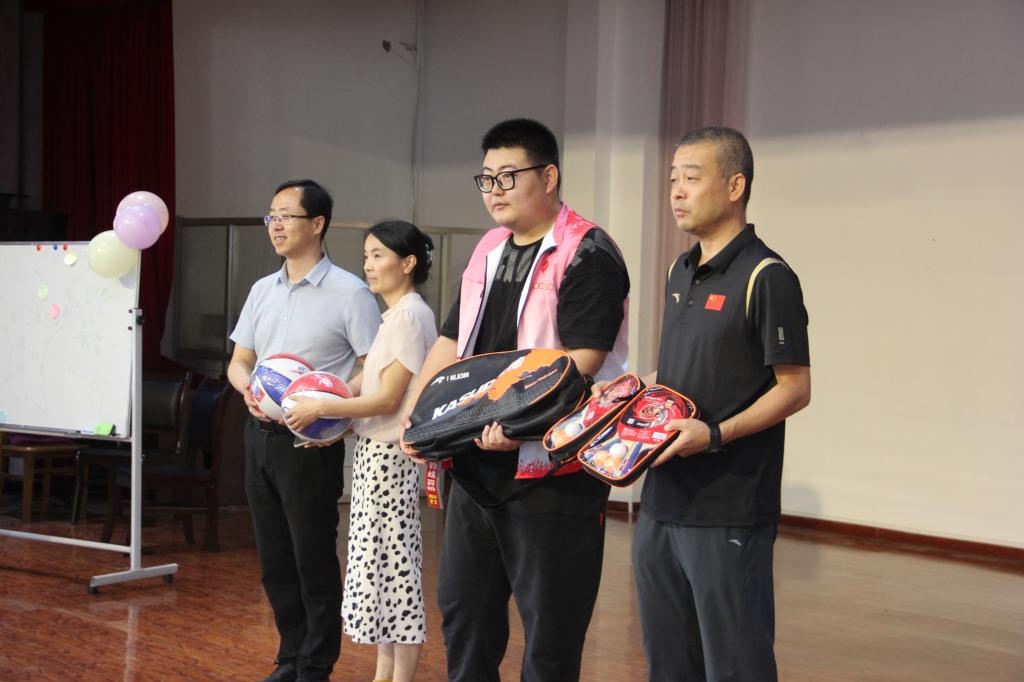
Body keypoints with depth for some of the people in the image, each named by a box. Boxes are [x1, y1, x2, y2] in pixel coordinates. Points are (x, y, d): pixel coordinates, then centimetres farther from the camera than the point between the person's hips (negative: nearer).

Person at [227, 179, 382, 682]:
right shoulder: (262, 291, 12)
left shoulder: (349, 293, -8)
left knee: (314, 560, 0)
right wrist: (248, 387, -6)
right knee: (274, 560, 13)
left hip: (311, 441, -7)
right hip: (262, 434, 7)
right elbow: (238, 361, 16)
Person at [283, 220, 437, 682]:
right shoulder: (396, 315, 15)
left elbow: (387, 399, -18)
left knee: (393, 562, -4)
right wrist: (322, 408, 2)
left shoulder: (410, 316, -14)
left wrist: (320, 408, -15)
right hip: (375, 450, 10)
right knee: (381, 560, 12)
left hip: (390, 453, -10)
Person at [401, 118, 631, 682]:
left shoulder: (587, 254, -10)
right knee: (462, 611, 16)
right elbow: (451, 344, 19)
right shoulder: (487, 253, 16)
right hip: (476, 466, 8)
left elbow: (581, 361, -20)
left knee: (550, 624, 1)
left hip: (551, 470, -8)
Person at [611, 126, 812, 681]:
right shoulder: (680, 272, 14)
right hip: (662, 500, 8)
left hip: (730, 508, -8)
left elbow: (794, 388, -13)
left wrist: (715, 434, -24)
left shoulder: (766, 277, -11)